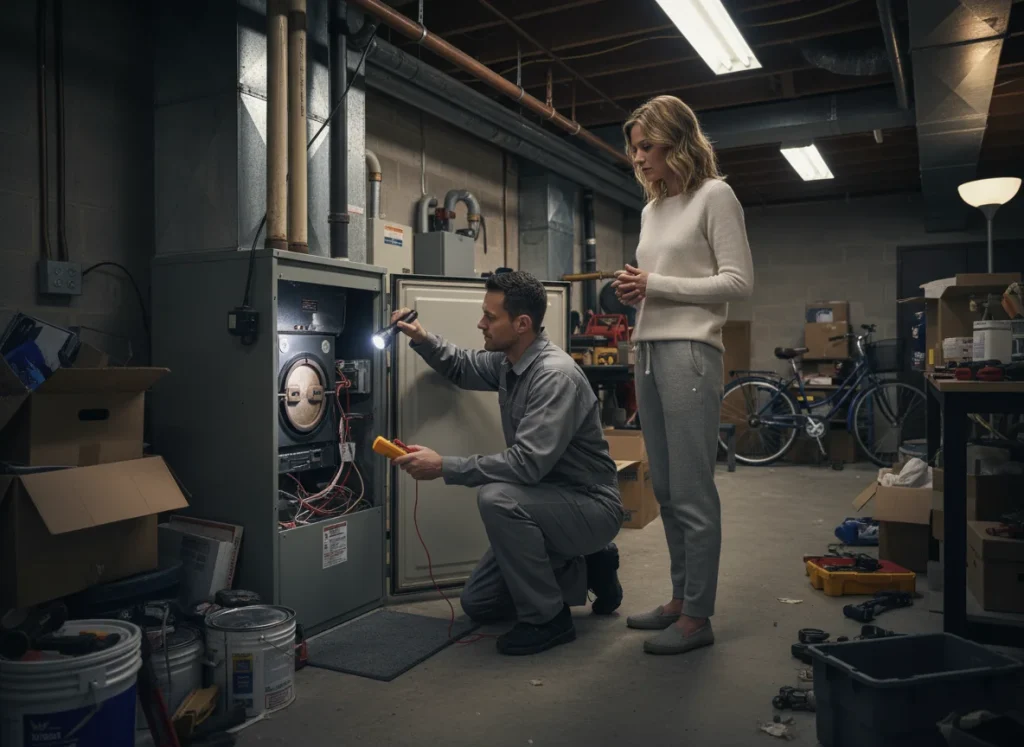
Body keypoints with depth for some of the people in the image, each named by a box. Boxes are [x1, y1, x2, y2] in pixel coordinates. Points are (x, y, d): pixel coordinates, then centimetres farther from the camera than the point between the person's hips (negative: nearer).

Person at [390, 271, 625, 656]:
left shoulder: (555, 375, -27)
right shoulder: (508, 361, 0)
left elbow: (527, 463, -34)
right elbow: (462, 367, 21)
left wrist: (444, 466, -31)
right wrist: (423, 339, 1)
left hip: (591, 506, -9)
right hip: (550, 499, 9)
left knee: (496, 498, -35)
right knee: (477, 604, 10)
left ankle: (547, 618, -15)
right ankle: (586, 568, 19)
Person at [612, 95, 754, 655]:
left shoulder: (714, 196, -1)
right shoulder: (652, 210, 20)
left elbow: (739, 282, -8)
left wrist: (656, 284, -11)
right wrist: (635, 293, 2)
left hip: (688, 352, -8)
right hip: (648, 351, 8)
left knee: (692, 492, -5)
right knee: (665, 490, 12)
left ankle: (697, 618, 5)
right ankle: (681, 598, 23)